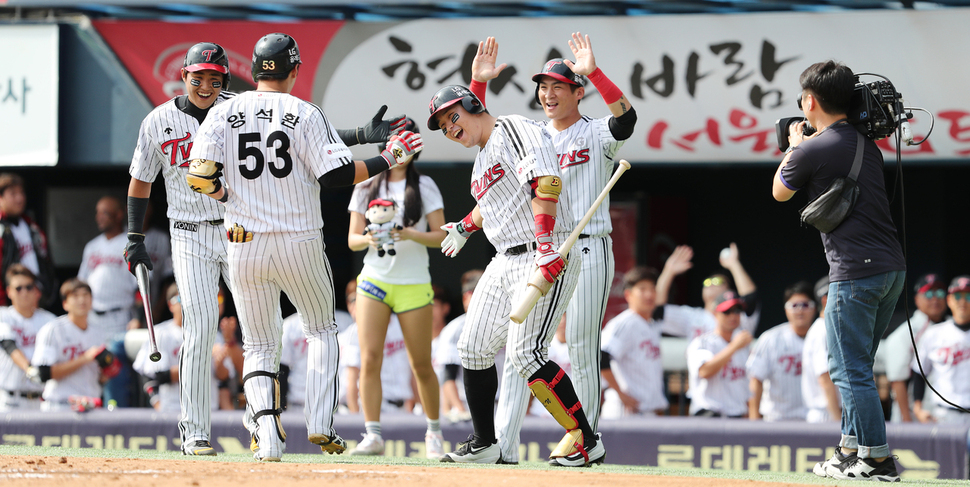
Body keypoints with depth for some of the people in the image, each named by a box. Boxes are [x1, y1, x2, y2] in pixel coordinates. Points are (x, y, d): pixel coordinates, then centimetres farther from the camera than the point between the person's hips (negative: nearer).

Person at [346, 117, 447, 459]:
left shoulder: (425, 187, 4)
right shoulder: (366, 188, 9)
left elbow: (439, 236, -2)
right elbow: (352, 239, 6)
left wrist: (409, 235, -20)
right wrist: (369, 239, -16)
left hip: (414, 284, -1)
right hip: (374, 280, 1)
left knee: (421, 366, 3)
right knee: (370, 359, -14)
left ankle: (434, 430, 23)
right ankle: (373, 434, -14)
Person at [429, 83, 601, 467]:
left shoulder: (515, 130, -9)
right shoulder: (481, 158, 21)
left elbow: (545, 180, -24)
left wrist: (546, 244, -34)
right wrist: (466, 226, 58)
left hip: (548, 258, -10)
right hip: (506, 261, 10)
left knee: (526, 353, -19)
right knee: (473, 349, 5)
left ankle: (585, 440, -12)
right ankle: (484, 445, 15)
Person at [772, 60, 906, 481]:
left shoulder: (811, 151, -10)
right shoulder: (868, 145, 13)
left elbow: (780, 192, 11)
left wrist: (794, 148, 25)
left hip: (856, 272, -8)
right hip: (892, 268, 8)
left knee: (851, 369, -5)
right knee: (854, 366, 18)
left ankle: (877, 458, -8)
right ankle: (851, 450, 21)